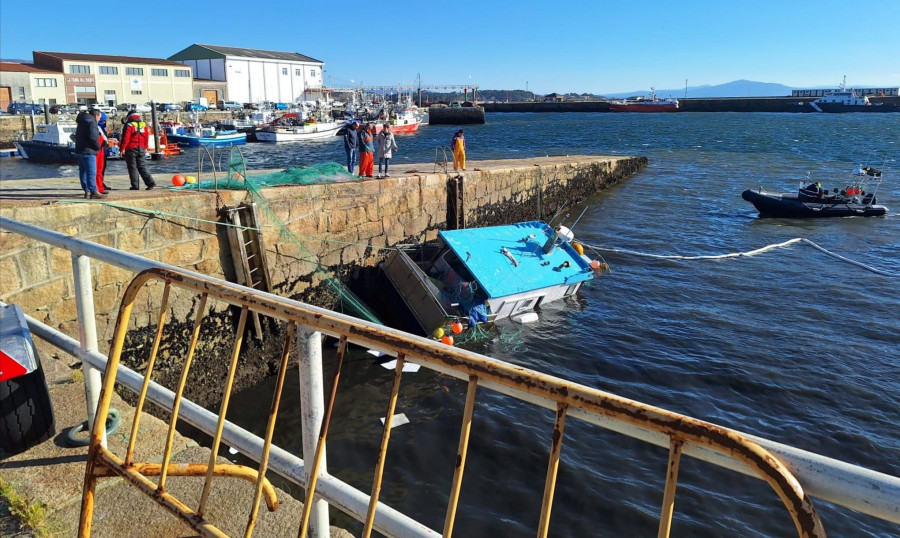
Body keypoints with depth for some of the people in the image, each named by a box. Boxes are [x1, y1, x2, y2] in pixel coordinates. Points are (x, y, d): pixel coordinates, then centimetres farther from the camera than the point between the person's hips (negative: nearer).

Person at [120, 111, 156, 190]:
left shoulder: (129, 125, -9)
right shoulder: (144, 125, 8)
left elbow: (125, 139, -12)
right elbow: (147, 138, 10)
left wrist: (121, 149, -4)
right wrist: (145, 148, 20)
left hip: (131, 149, -5)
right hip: (141, 149, 5)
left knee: (132, 167, 1)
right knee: (142, 166, 10)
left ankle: (135, 186, 0)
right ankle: (150, 182, -2)